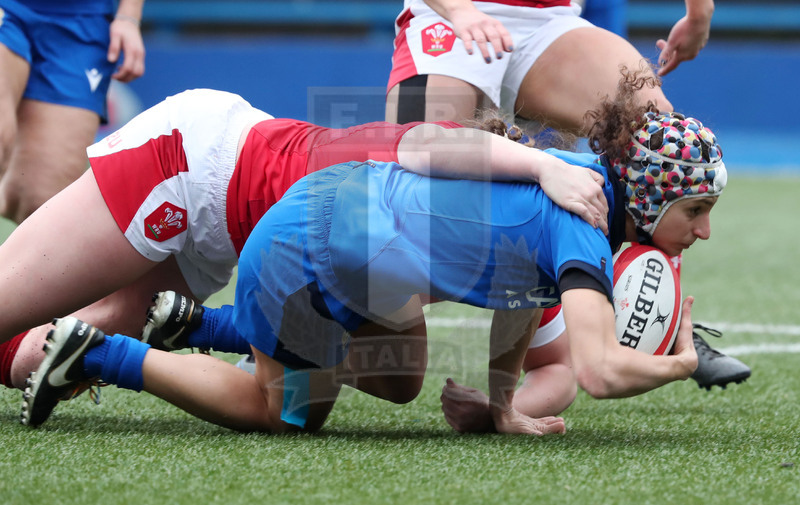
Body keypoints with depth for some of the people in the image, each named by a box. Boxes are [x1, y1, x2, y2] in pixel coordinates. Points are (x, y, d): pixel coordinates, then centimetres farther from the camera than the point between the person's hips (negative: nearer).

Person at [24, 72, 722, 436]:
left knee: (399, 383, 29)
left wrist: (502, 403, 11)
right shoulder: (583, 227, -27)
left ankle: (195, 321, 34)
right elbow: (600, 370, -40)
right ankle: (96, 352, 16)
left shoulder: (583, 172, 1)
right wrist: (679, 366, -21)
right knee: (285, 412, 12)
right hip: (304, 253, -9)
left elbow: (528, 277, 16)